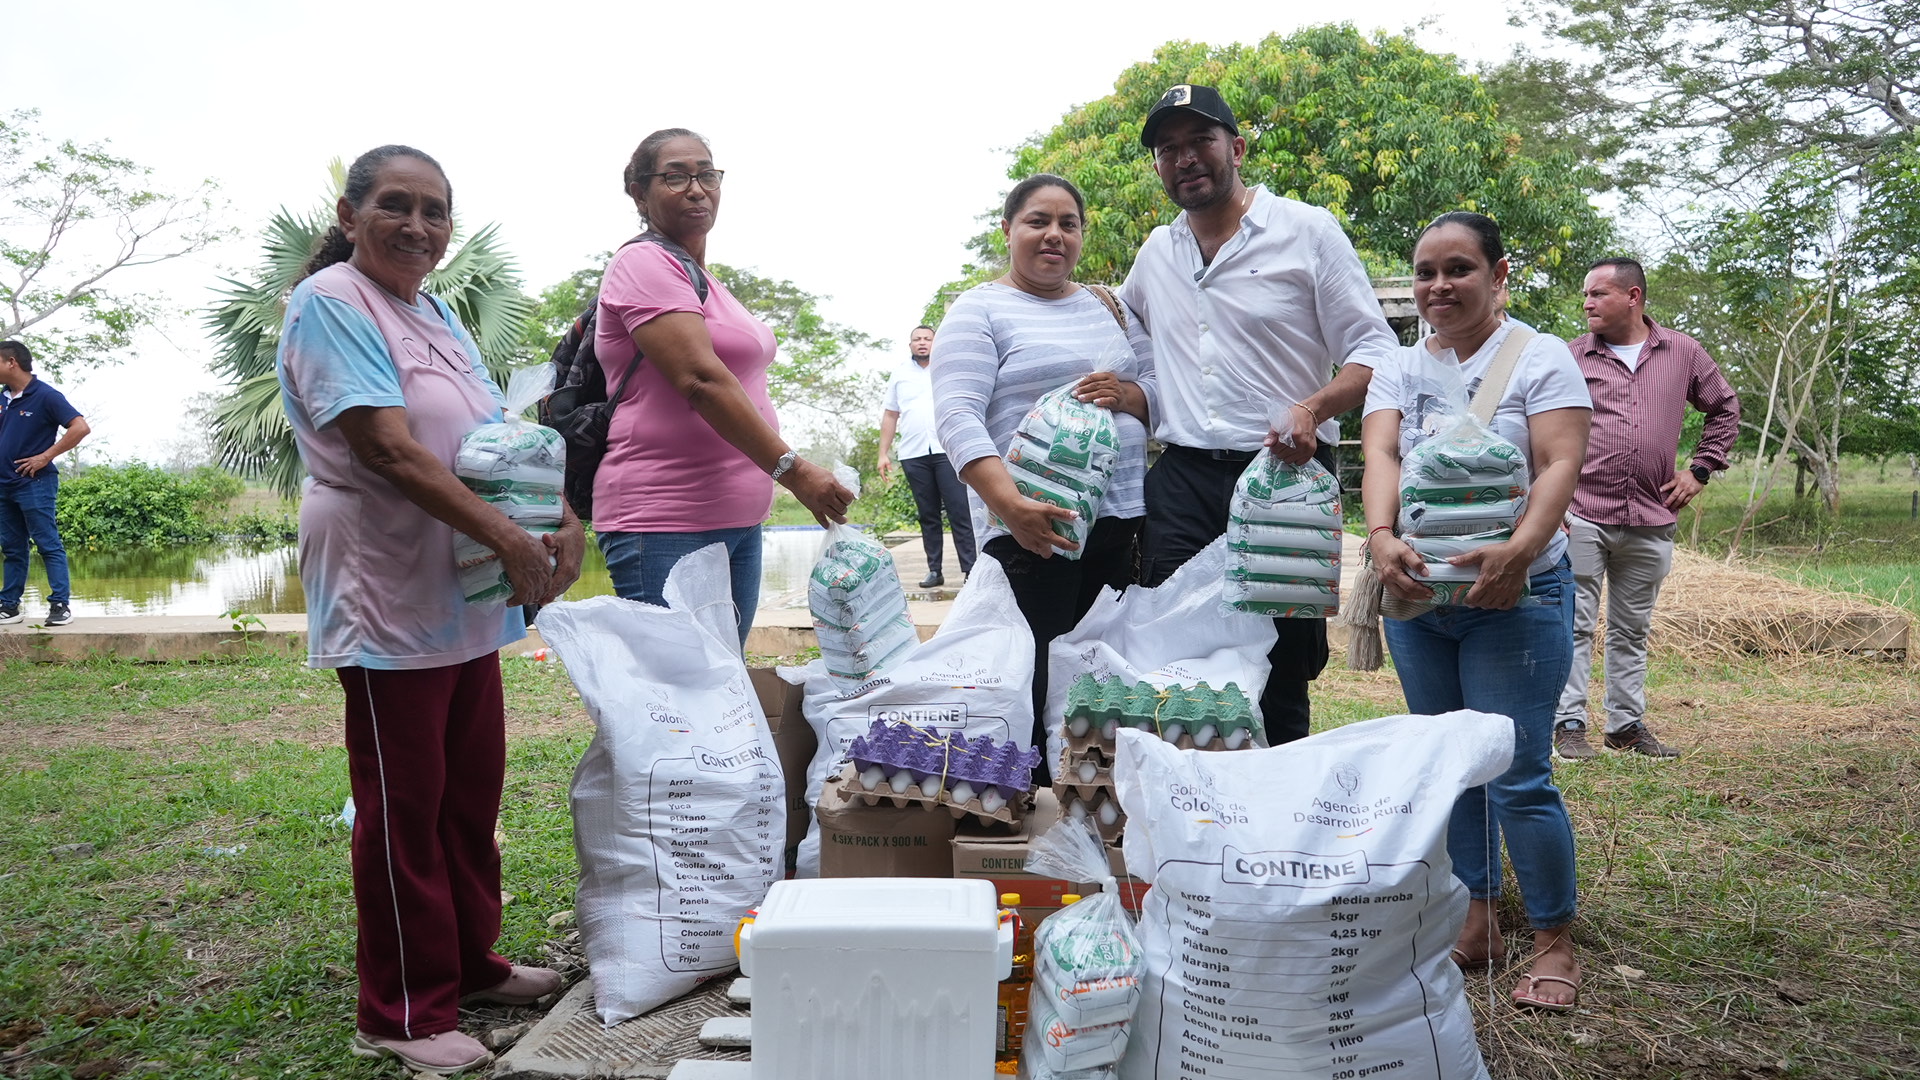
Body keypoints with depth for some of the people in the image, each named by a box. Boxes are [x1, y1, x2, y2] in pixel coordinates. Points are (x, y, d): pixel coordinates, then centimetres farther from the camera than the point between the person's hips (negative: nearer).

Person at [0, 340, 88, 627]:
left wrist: (46, 456, -17)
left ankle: (61, 604, -4)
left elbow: (81, 428, -19)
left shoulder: (46, 396, -11)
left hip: (34, 484, -8)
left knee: (49, 545, -5)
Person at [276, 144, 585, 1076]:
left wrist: (562, 519, -4)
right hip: (388, 593, -8)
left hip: (466, 594, 8)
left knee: (474, 788, 15)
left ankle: (470, 962, 31)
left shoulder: (439, 313, 15)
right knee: (404, 805, 1)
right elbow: (385, 446, -20)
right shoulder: (330, 303, -9)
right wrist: (505, 536, -25)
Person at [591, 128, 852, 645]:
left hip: (738, 520, 9)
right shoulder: (645, 263, -8)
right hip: (666, 528, -9)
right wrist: (791, 469, -23)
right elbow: (699, 379, -19)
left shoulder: (706, 281, 20)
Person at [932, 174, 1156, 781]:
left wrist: (1129, 395, -6)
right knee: (1039, 683, -8)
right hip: (1035, 527, -5)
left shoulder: (1109, 308, 19)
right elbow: (957, 416, -12)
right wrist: (1008, 503, -28)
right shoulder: (979, 311, 1)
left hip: (1123, 519, 6)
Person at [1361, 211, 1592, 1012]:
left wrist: (1519, 549, -31)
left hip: (1516, 597, -4)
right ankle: (1473, 924, 25)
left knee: (1518, 777, -5)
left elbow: (1560, 466, -14)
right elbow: (1380, 455, -8)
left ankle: (1553, 942, 11)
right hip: (1416, 595, 5)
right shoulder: (1398, 370, 8)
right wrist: (1381, 535, -28)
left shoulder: (1540, 358, -3)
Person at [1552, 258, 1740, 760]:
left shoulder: (1683, 353, 8)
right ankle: (1569, 724, 5)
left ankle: (1627, 724, 21)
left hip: (1650, 521, 3)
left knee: (1632, 632, 12)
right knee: (1575, 624, -2)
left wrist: (1700, 469, 12)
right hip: (1581, 515, -2)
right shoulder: (1572, 356, 1)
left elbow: (1725, 407, 22)